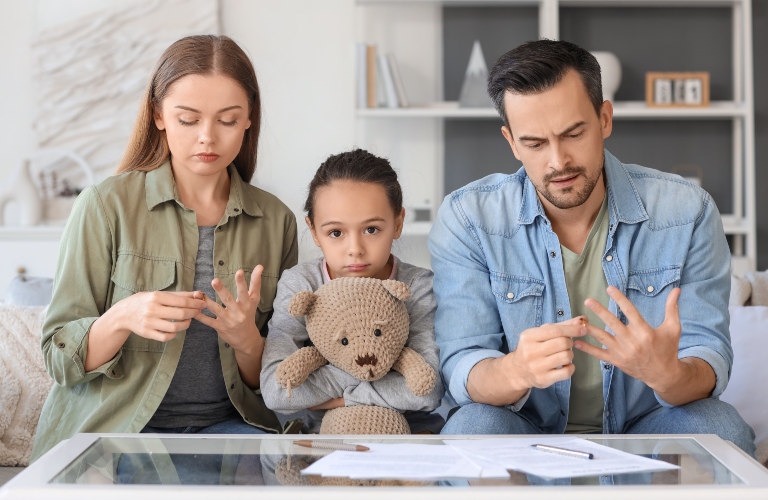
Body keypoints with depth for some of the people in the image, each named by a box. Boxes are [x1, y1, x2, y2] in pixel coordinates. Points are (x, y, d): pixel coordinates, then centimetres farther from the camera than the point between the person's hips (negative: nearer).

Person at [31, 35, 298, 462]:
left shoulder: (276, 220, 5)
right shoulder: (106, 206, -4)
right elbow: (60, 358, -4)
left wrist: (247, 340, -14)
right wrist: (122, 318, -24)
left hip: (225, 424, 3)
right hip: (112, 426, -2)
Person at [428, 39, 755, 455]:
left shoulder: (687, 213, -8)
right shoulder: (466, 219, -10)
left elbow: (709, 365, -10)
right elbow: (462, 369, -15)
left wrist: (667, 374, -36)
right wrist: (517, 371, -40)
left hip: (644, 429, 2)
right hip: (529, 433, -1)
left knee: (720, 429, -29)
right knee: (472, 426, -33)